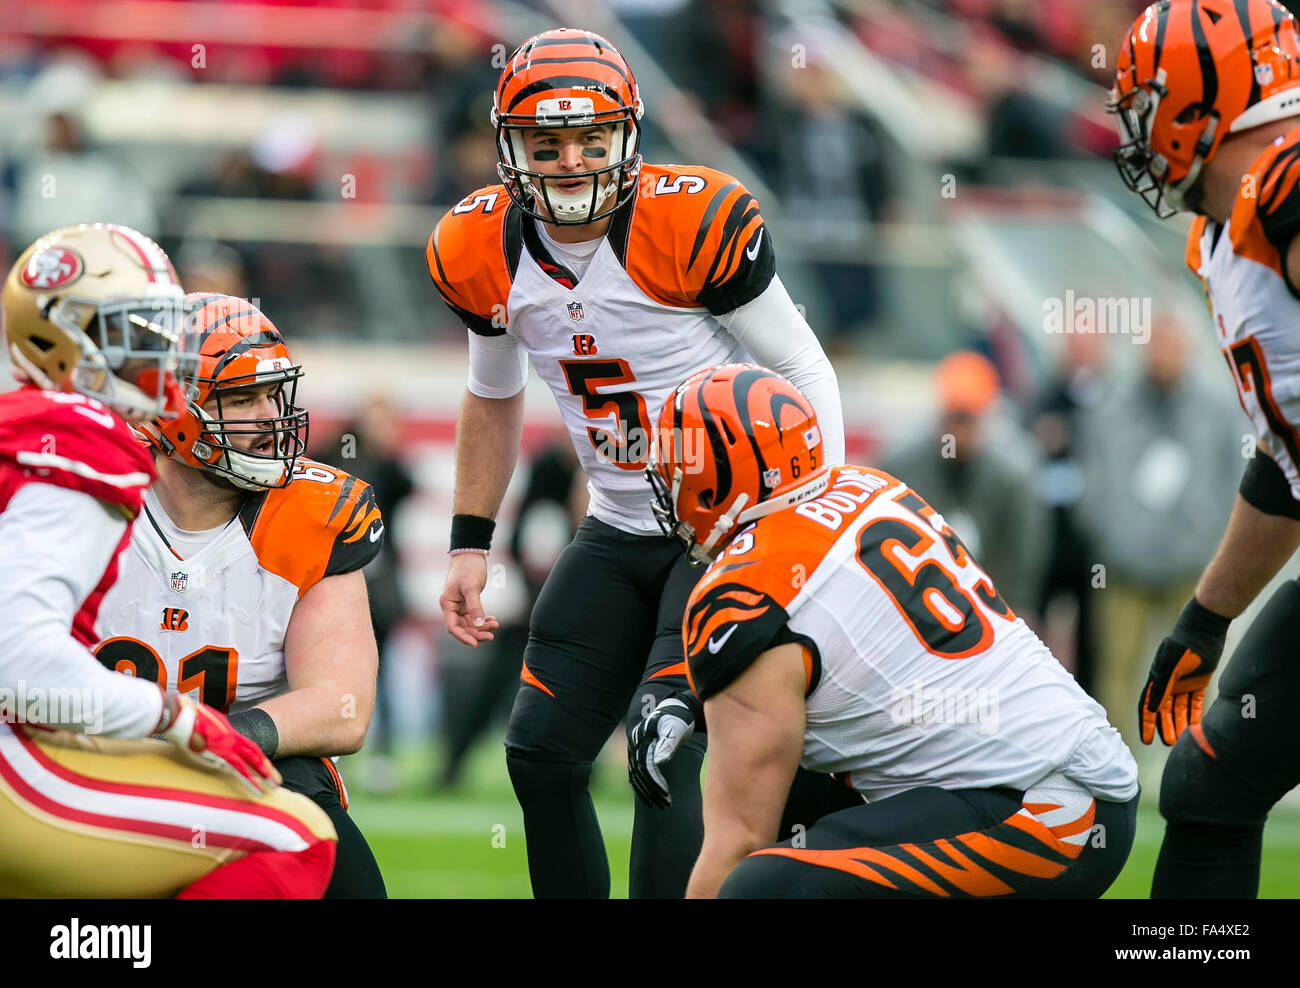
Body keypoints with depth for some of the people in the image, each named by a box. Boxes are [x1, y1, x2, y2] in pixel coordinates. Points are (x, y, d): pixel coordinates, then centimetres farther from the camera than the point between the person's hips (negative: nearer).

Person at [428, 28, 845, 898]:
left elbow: (804, 375, -11)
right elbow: (494, 400, 16)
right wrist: (471, 544, 12)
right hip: (618, 532, 6)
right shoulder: (484, 253, -4)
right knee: (542, 754, 3)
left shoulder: (696, 224, -21)